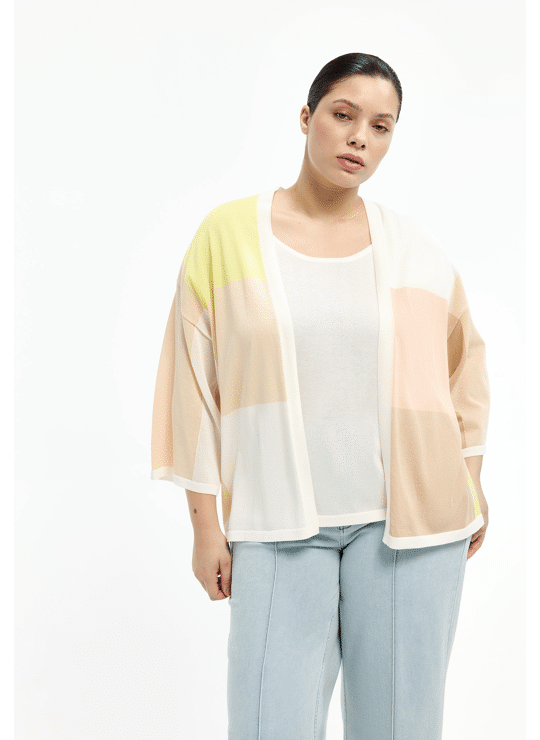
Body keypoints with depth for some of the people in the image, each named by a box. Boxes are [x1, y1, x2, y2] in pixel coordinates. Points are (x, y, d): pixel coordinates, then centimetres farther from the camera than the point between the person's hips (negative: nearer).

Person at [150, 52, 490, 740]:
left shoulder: (416, 251, 5)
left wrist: (471, 482, 15)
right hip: (278, 527, -1)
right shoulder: (228, 233, 0)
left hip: (408, 520, 2)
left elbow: (462, 361, 19)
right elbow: (195, 386, 2)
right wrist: (206, 524, 1)